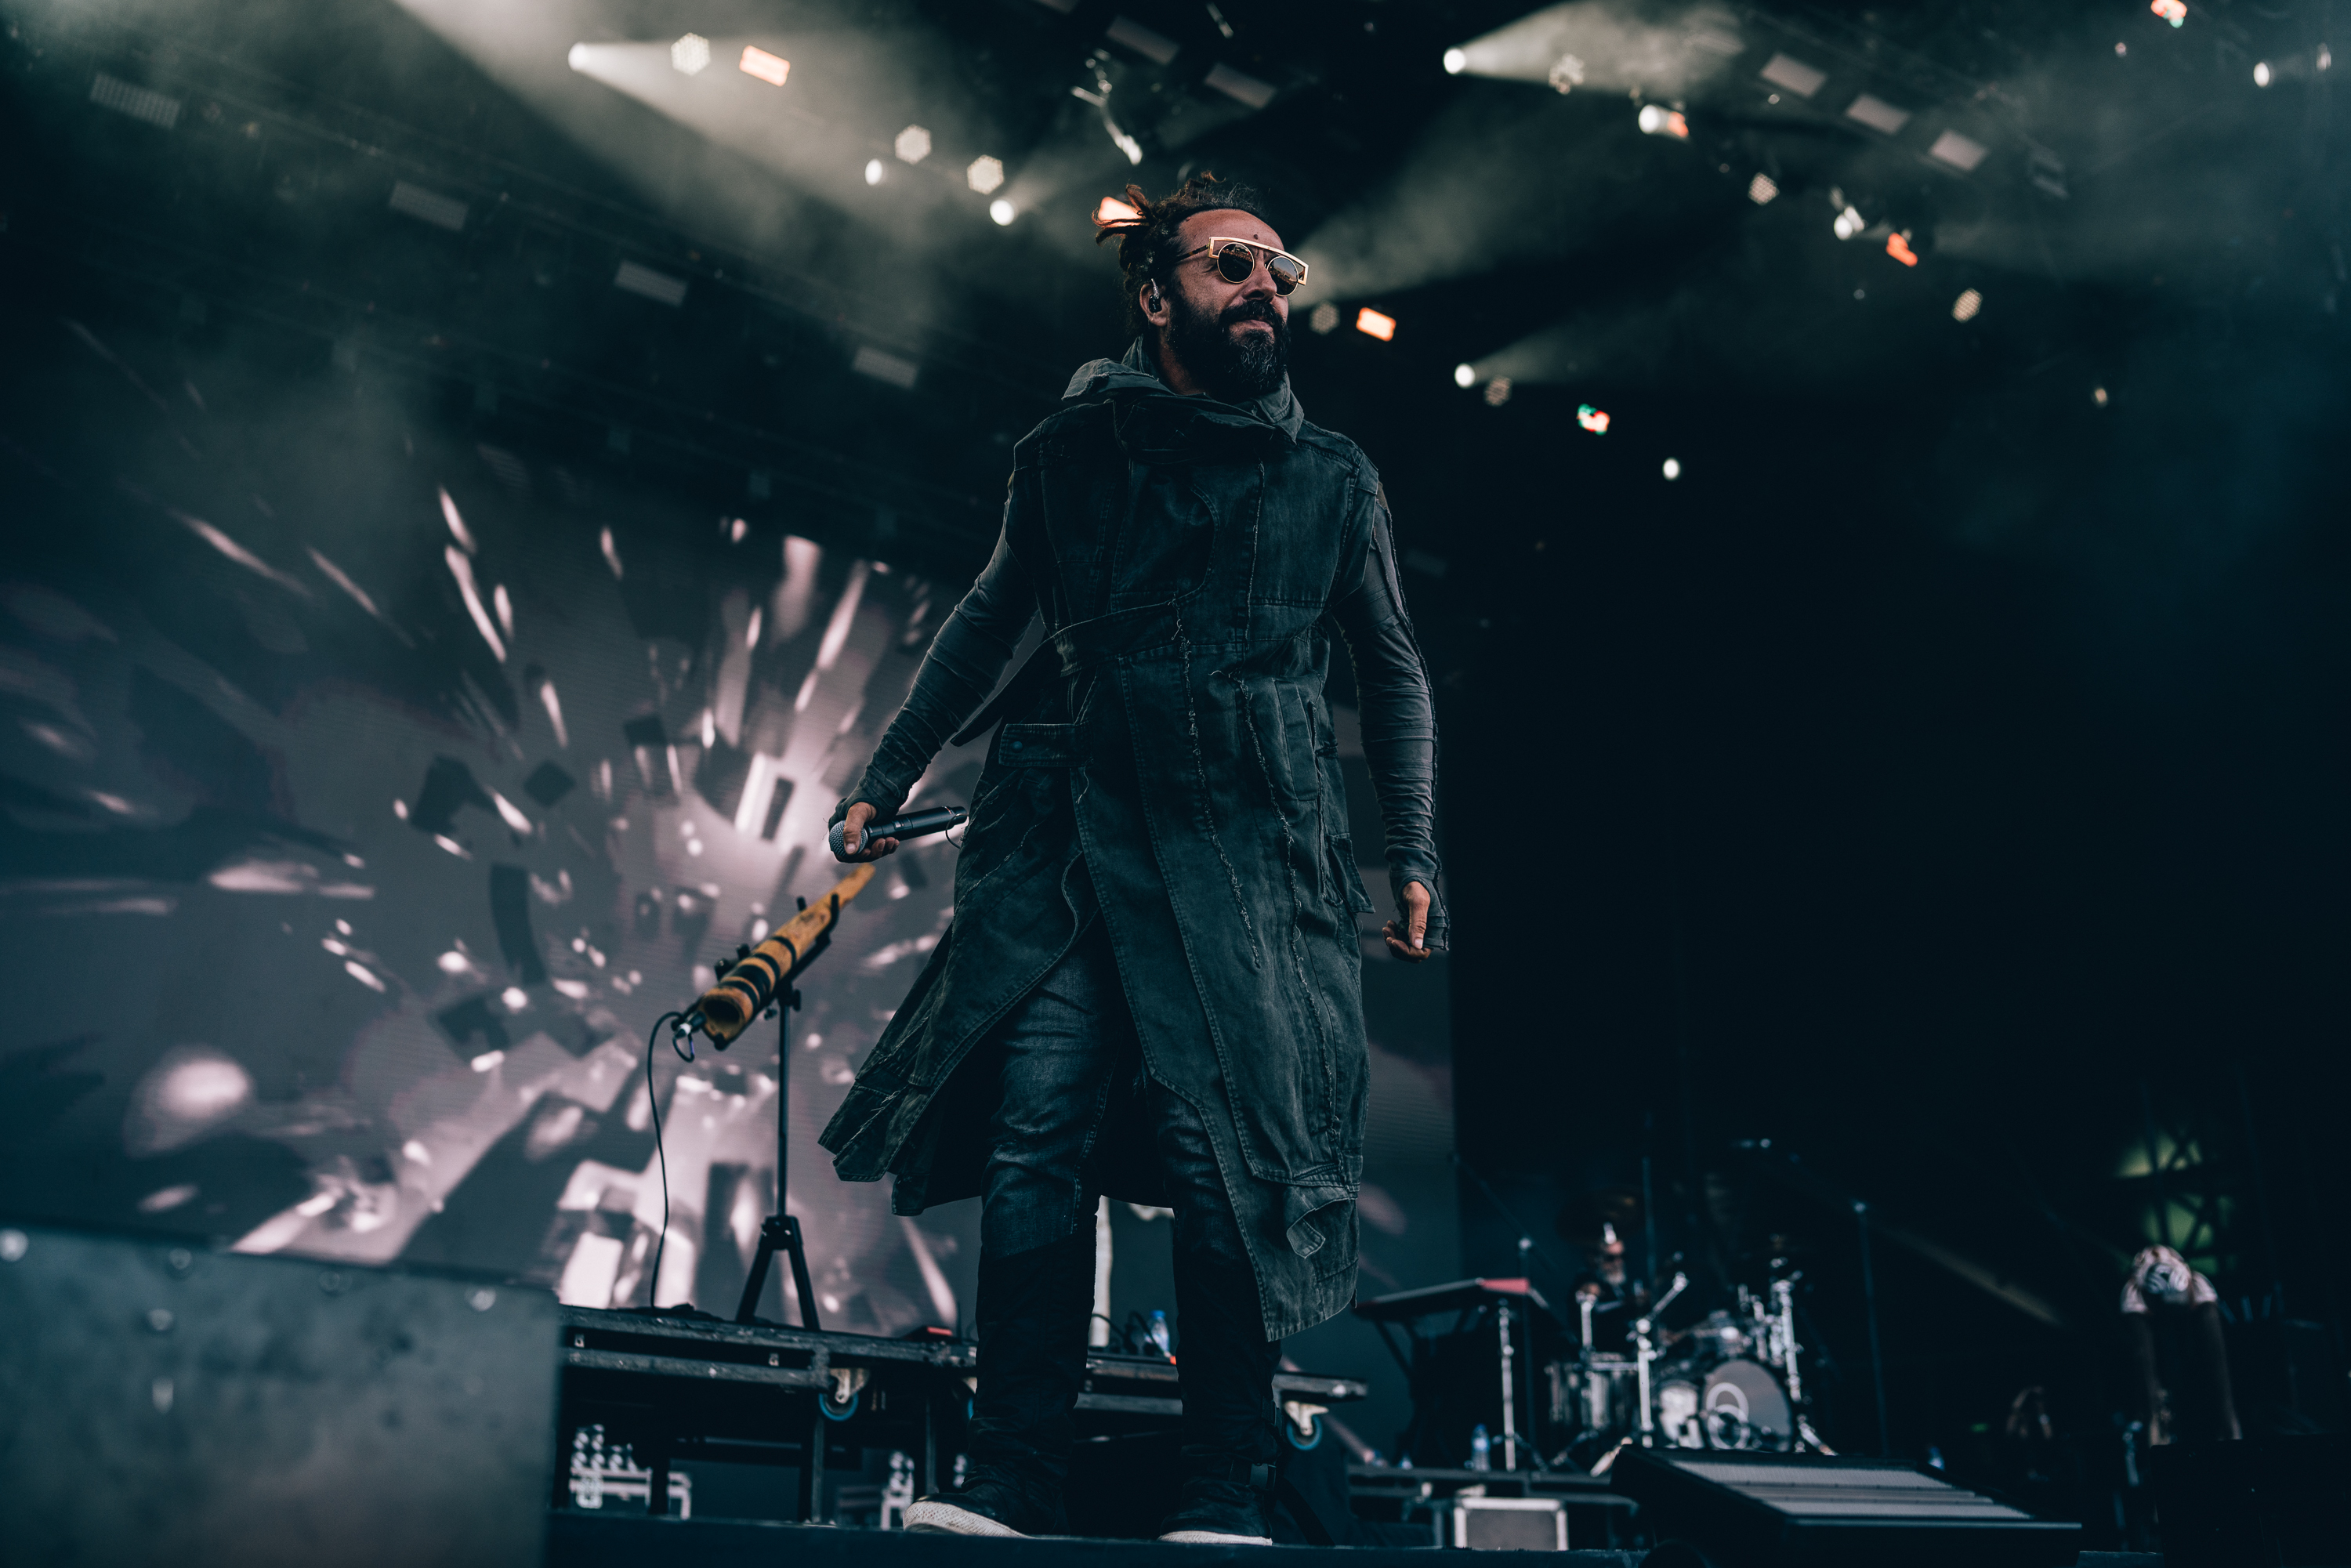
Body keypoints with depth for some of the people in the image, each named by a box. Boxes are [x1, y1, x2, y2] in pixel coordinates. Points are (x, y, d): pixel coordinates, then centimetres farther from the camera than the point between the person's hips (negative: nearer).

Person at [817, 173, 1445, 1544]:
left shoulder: (1333, 480, 11)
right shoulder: (1073, 451, 12)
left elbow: (1396, 670, 16)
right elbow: (992, 618, 21)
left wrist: (1415, 857, 7)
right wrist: (888, 778, 17)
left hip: (1252, 852, -1)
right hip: (1073, 832, 1)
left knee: (1225, 1154, -8)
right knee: (1035, 1135, -8)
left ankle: (1226, 1501, 2)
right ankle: (1013, 1485, 0)